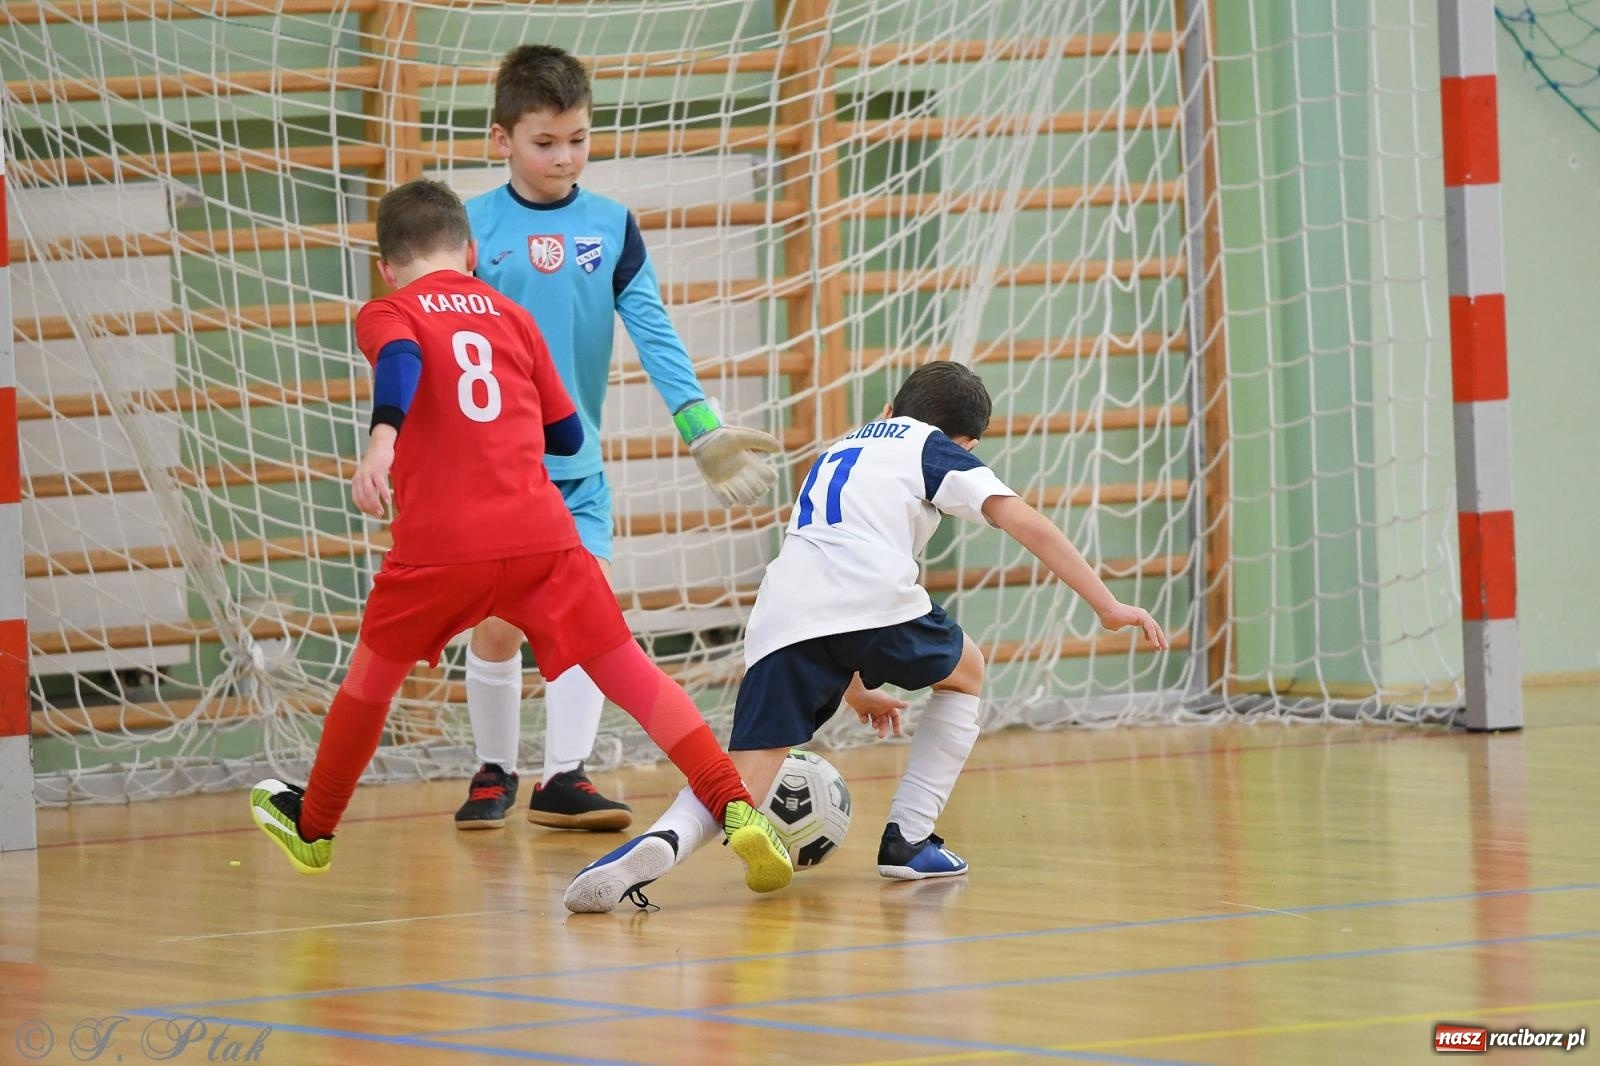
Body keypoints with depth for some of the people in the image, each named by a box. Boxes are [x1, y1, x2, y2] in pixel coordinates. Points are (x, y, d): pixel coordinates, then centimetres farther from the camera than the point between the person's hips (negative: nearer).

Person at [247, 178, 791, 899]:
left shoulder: (387, 314, 10)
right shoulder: (510, 316, 21)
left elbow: (400, 363, -15)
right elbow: (568, 435, 25)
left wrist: (382, 436, -32)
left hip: (440, 544, -2)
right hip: (542, 536, 2)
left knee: (372, 676, 21)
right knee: (630, 674, 1)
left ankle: (312, 827, 38)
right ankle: (737, 812, -14)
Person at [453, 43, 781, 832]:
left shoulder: (611, 227, 1)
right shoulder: (473, 227, -3)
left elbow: (654, 334, -2)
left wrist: (703, 429, -11)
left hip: (578, 464, 1)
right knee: (498, 624, 2)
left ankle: (563, 777, -7)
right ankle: (494, 773, 19)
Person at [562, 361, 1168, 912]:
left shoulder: (838, 452, 39)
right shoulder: (934, 448, 22)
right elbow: (1028, 526, 8)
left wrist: (853, 689, 54)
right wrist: (1107, 606, 10)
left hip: (782, 618, 4)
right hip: (875, 603, -4)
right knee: (964, 675, 28)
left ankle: (662, 843, -33)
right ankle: (908, 840, 19)